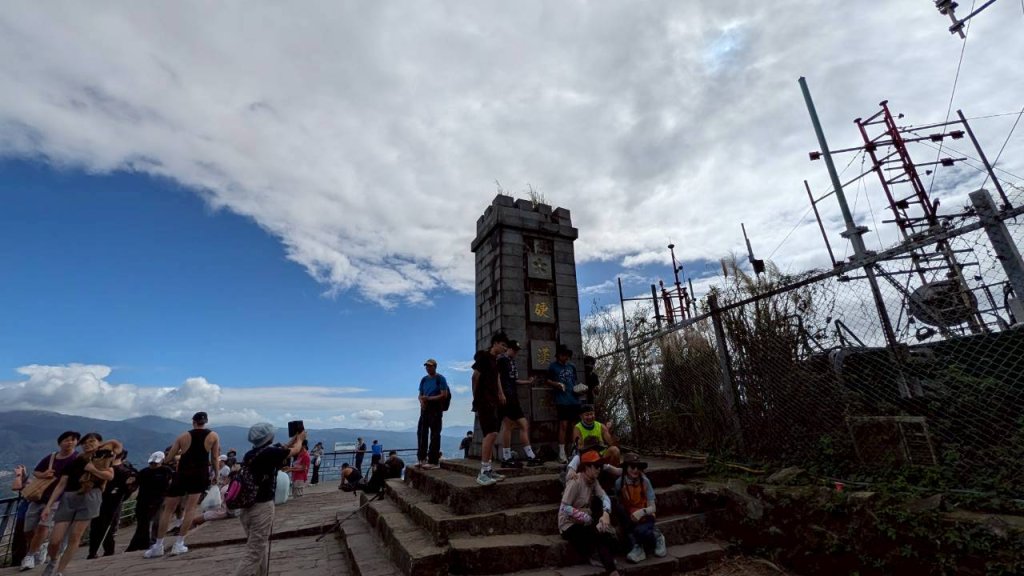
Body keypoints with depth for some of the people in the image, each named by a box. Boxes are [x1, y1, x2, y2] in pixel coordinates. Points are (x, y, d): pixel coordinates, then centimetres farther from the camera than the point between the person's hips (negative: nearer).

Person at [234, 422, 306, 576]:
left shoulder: (249, 454, 6)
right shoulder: (270, 452, -15)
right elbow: (295, 450, 2)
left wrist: (292, 440, 28)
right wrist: (300, 439, 21)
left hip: (246, 507, 8)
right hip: (261, 507, -8)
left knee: (259, 548, 20)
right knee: (253, 553, -2)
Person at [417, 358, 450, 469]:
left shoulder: (440, 378, -4)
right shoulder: (424, 379, 14)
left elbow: (444, 395, -11)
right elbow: (420, 395, 18)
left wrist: (429, 398, -16)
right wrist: (422, 402, -5)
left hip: (436, 409, -6)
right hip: (425, 409, 6)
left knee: (434, 435, -3)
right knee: (421, 432, 6)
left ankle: (433, 461, 1)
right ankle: (421, 458, 16)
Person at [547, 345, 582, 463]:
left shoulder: (572, 366, 13)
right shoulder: (553, 366, 2)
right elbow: (548, 380, 5)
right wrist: (556, 384, -13)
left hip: (574, 399, 5)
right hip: (562, 400, -5)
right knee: (563, 425, -8)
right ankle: (562, 454, -1)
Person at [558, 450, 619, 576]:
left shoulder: (593, 481, 1)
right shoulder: (575, 482, -23)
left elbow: (605, 497, -13)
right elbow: (564, 508, -28)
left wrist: (606, 513, -33)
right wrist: (586, 518, -26)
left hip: (585, 522, 8)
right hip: (569, 525, -7)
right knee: (601, 536, -22)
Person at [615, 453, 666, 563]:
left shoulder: (645, 482, -14)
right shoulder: (619, 483, -13)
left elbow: (653, 508, -13)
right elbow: (618, 504, -2)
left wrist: (642, 511, -33)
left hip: (645, 517, -2)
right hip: (629, 518, 2)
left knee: (640, 530, -35)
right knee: (619, 507, -29)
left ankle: (657, 537, 4)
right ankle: (636, 546, -19)